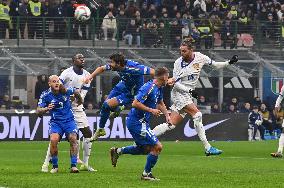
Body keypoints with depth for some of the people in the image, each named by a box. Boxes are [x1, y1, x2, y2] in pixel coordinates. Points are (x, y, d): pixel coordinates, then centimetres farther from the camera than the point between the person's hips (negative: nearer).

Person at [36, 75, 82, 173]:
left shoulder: (66, 91, -6)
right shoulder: (46, 95, -8)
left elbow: (76, 92, 17)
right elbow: (38, 111, -11)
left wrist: (79, 101, 36)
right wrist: (46, 109, -31)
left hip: (69, 120, 1)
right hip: (55, 122, -1)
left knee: (73, 139, -22)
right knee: (53, 140, -25)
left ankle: (73, 165, -14)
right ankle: (55, 166, -9)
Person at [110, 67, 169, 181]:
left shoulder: (159, 88, 11)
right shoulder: (149, 87, -21)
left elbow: (160, 103, 30)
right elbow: (135, 103, -26)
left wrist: (167, 115, 15)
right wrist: (151, 110, -22)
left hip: (141, 122, 10)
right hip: (138, 123, -10)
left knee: (145, 149, 20)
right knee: (157, 147, -9)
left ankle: (118, 151, 23)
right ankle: (146, 174, 2)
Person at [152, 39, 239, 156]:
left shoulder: (199, 57, 0)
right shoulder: (178, 63, -10)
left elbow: (215, 65, 11)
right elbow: (175, 83, -8)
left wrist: (229, 63, -3)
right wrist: (189, 91, -20)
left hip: (187, 96, 5)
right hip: (179, 93, -5)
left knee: (171, 125, 1)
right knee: (197, 115, -20)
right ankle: (207, 148, -19)